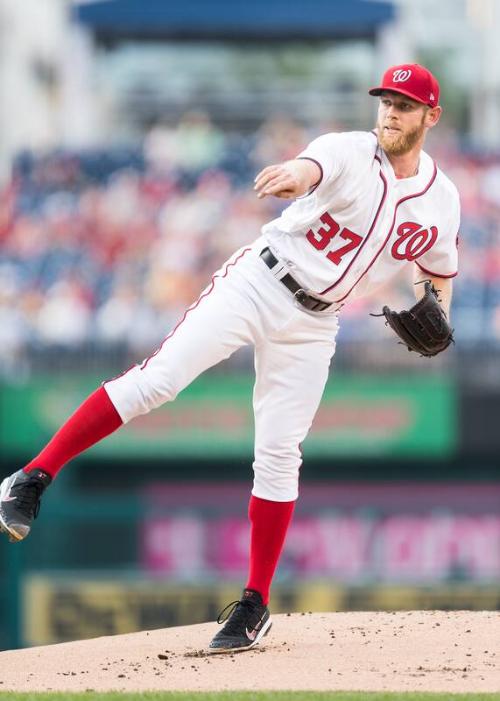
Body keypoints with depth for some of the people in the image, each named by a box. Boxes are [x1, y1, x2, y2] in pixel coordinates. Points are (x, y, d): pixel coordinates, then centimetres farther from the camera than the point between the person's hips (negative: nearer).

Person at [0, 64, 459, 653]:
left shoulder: (441, 199, 4)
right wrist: (297, 176, -61)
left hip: (312, 325, 3)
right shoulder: (349, 152, -11)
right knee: (158, 378, -18)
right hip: (256, 283, -3)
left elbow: (439, 269, 23)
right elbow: (314, 165, -36)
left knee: (279, 454, 0)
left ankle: (255, 605, 8)